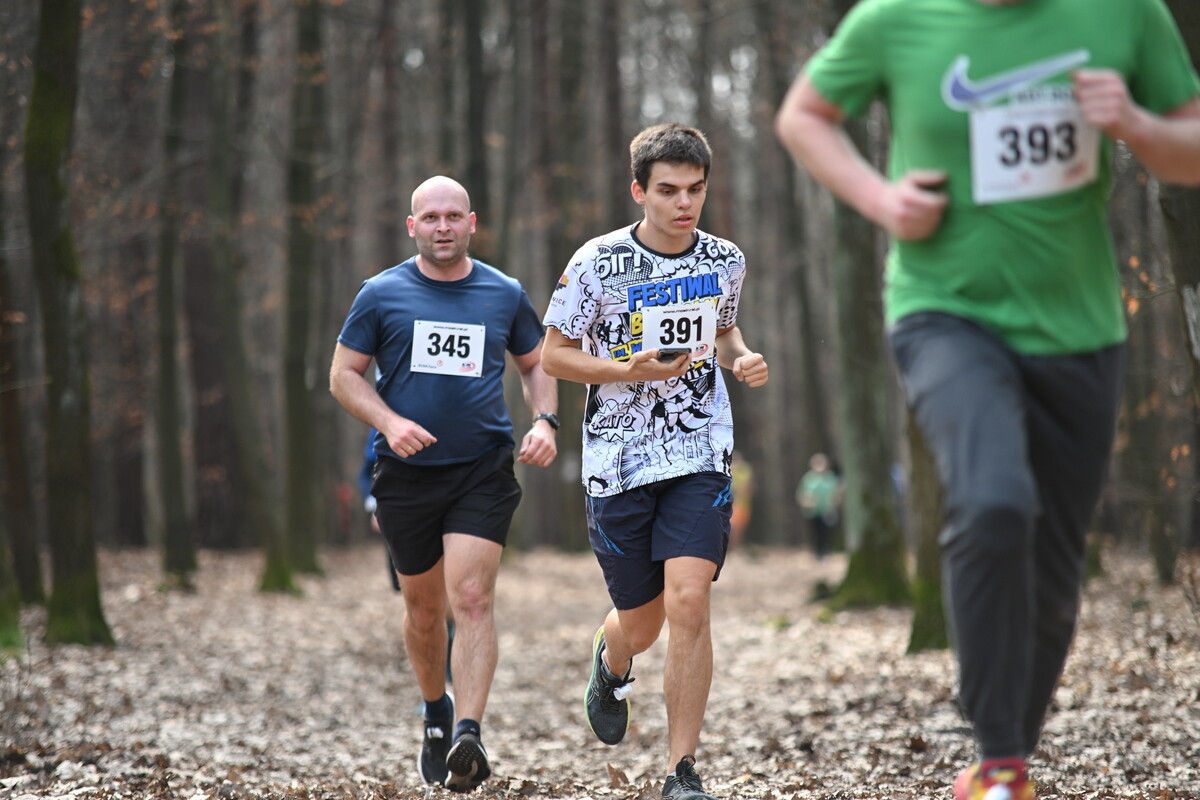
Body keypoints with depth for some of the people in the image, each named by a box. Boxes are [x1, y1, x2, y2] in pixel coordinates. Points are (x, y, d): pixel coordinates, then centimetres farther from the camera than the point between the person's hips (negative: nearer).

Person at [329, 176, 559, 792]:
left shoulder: (505, 295, 6)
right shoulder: (382, 294, 1)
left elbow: (537, 366, 18)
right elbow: (343, 375, 3)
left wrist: (545, 422, -1)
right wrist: (389, 422, -14)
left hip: (484, 470, -1)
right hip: (407, 471, 1)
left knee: (472, 600, -16)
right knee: (424, 607, 12)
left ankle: (468, 735, -23)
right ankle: (435, 716, 36)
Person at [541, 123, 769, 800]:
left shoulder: (726, 261, 3)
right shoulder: (599, 262, -8)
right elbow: (554, 355, -2)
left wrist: (742, 359, -1)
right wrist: (631, 371, -17)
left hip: (701, 457, 1)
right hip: (619, 460, -1)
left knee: (689, 603, -17)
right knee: (641, 625, 10)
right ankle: (612, 663, 50)